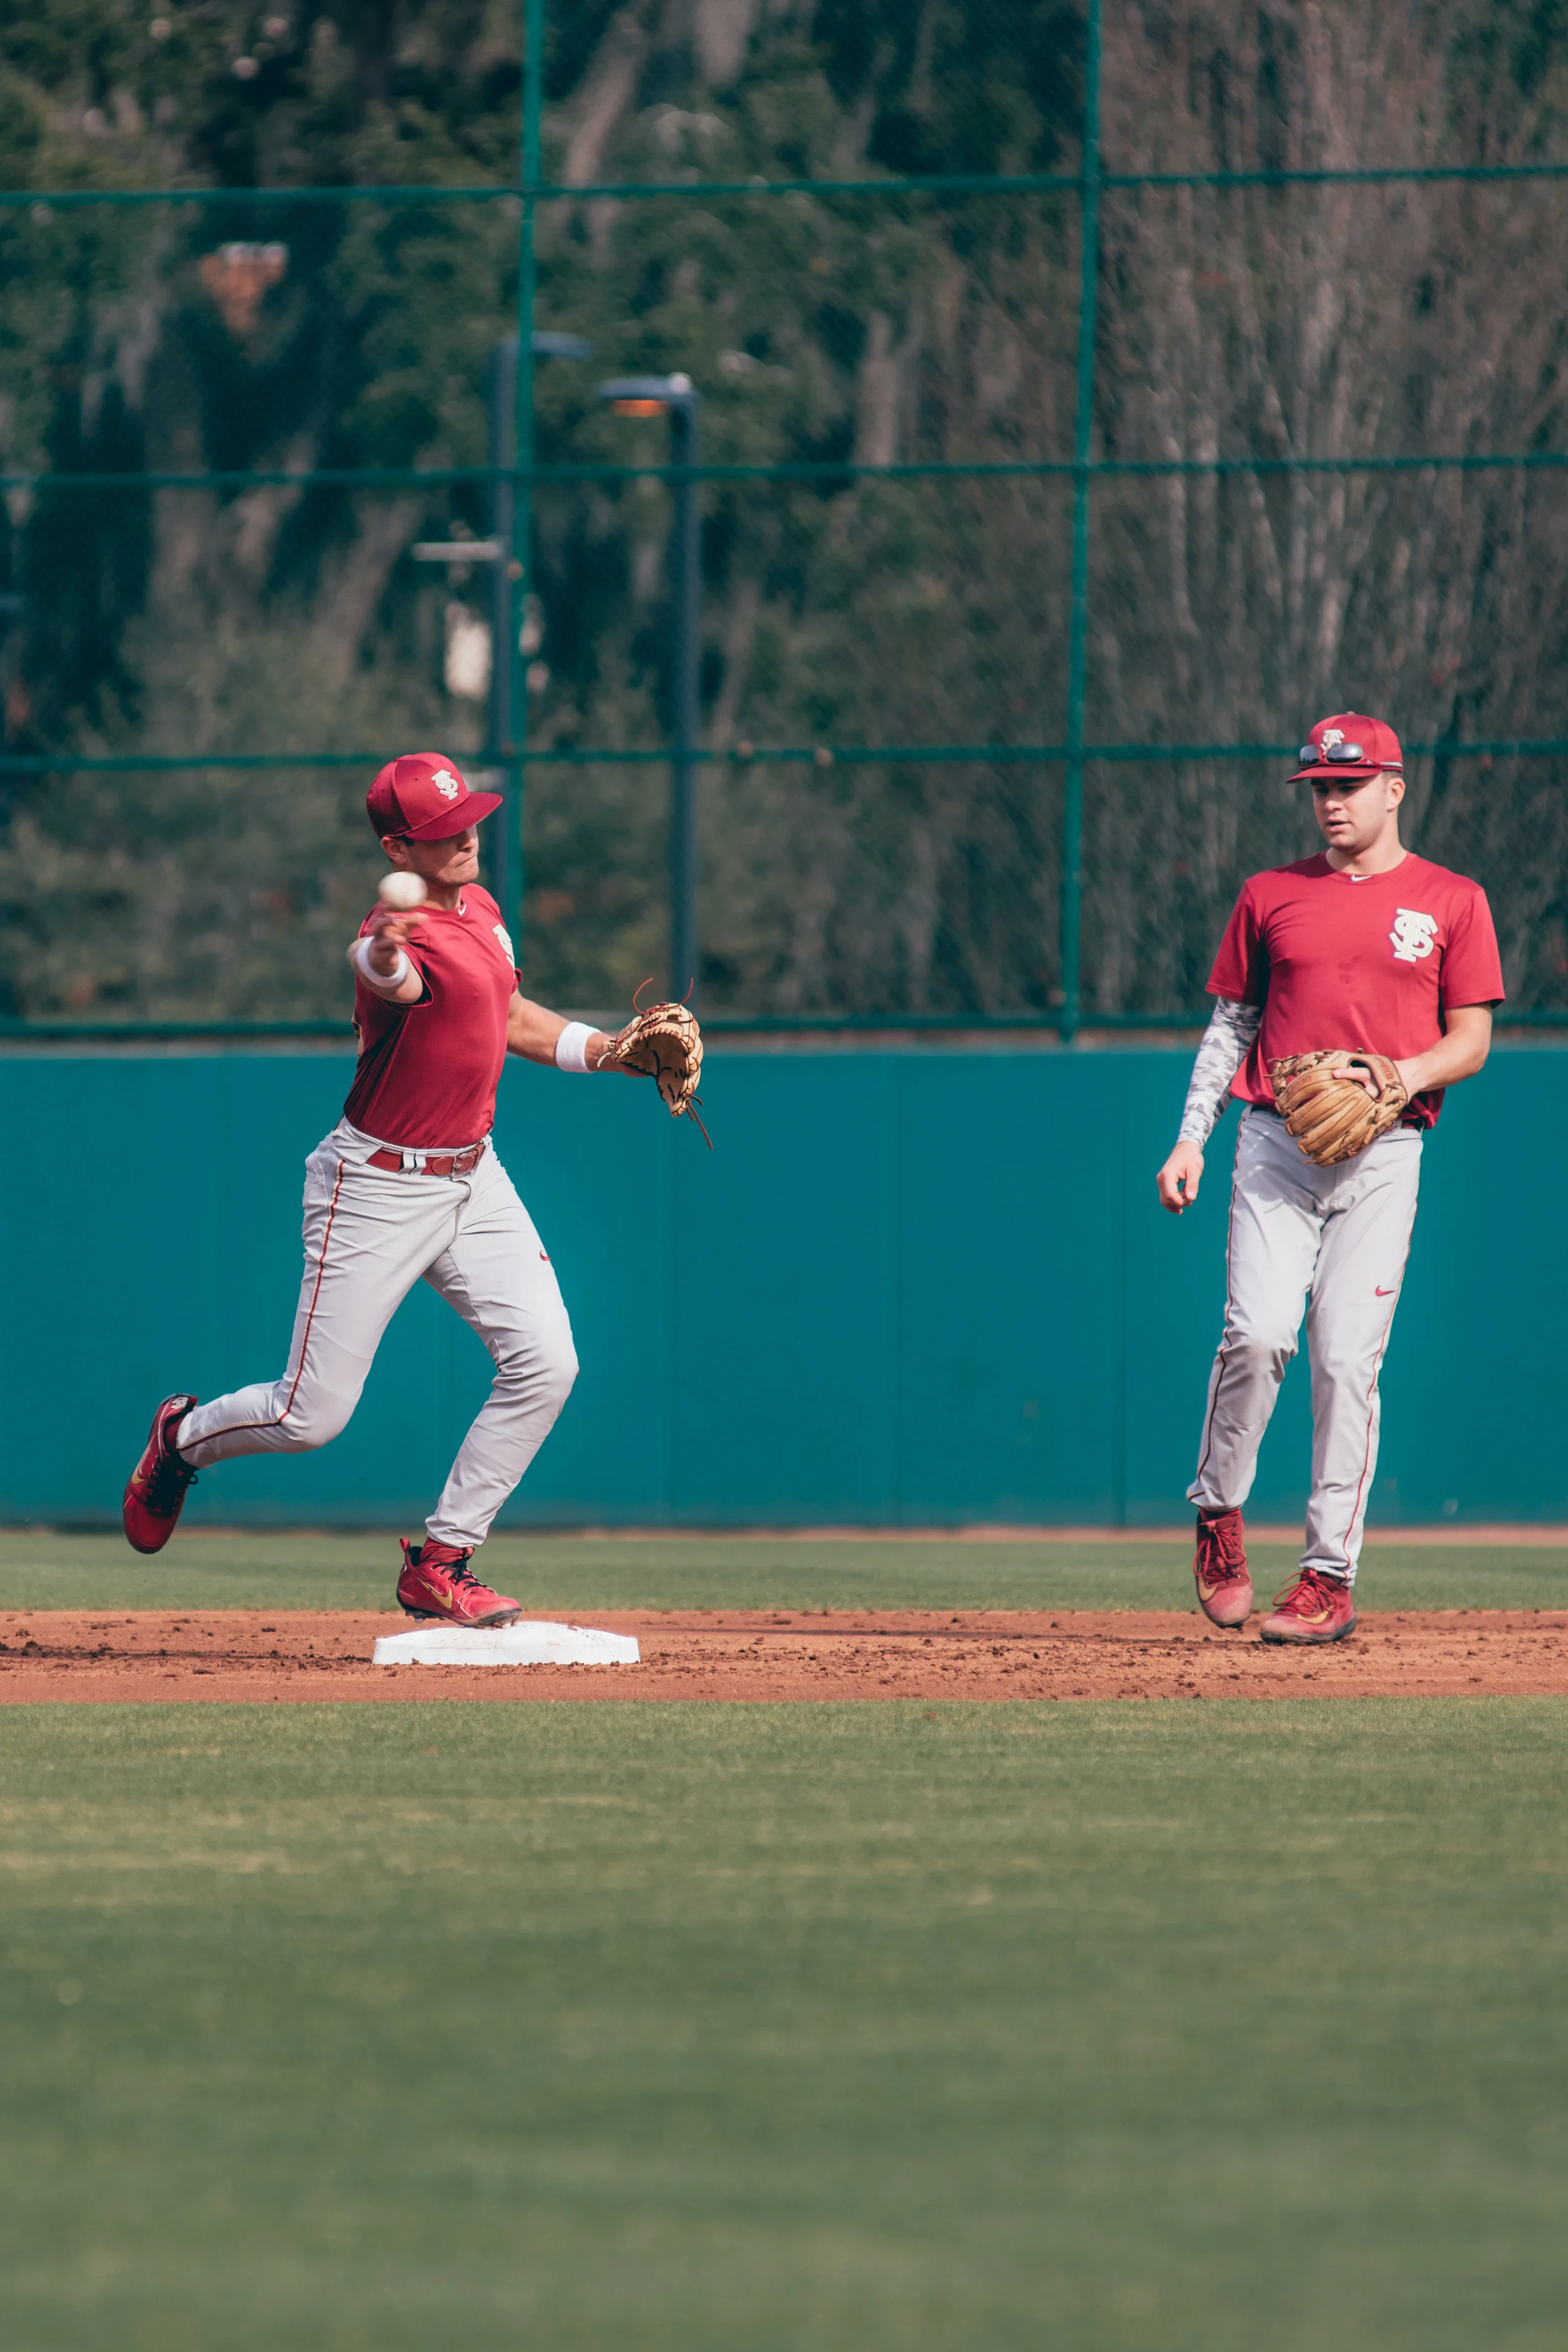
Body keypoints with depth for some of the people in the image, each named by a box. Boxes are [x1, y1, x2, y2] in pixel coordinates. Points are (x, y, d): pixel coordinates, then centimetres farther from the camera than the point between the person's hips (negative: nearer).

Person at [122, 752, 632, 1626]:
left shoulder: (478, 906, 4)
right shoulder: (406, 936, -25)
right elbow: (398, 978, -51)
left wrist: (610, 1048, 11)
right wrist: (383, 959, -75)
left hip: (472, 1177, 8)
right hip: (379, 1187, -8)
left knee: (545, 1363, -10)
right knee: (312, 1416, -3)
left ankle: (441, 1563, 2)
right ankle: (185, 1438, 31)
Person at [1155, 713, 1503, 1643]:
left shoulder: (1452, 902, 7)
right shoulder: (1272, 896, 12)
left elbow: (1472, 1042, 5)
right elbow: (1230, 1026, 16)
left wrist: (1405, 1074, -15)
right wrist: (1191, 1139, 6)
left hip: (1383, 1155, -1)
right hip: (1275, 1144, 1)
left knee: (1349, 1359, -5)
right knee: (1258, 1332, -15)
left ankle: (1332, 1575, 0)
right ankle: (1219, 1515, 7)